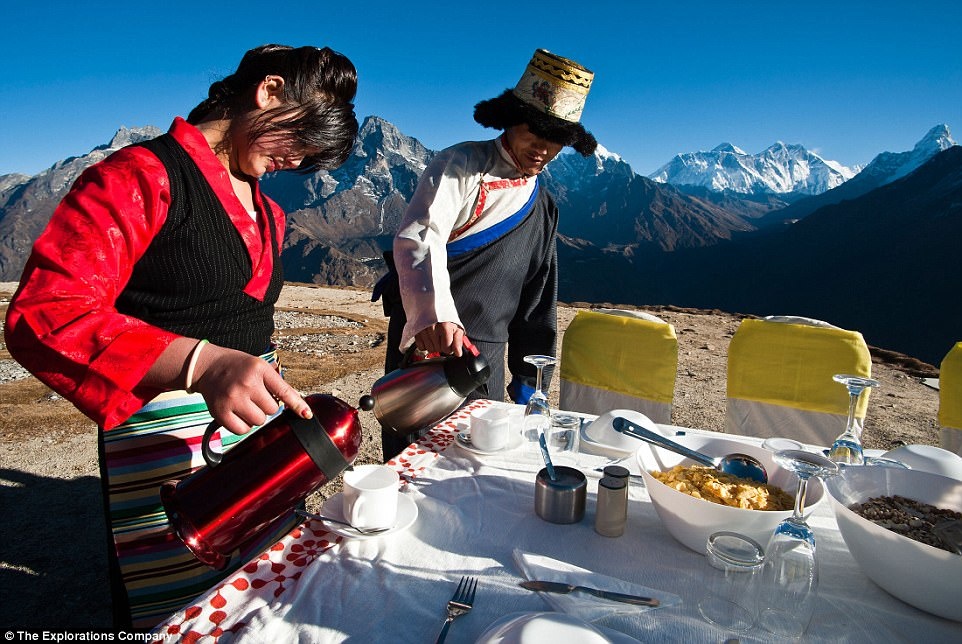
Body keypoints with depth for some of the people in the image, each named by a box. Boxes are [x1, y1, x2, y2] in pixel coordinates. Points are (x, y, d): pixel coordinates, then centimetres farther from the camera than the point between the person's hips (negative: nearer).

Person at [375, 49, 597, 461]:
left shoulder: (542, 207, 14)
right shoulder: (461, 165, -5)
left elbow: (536, 301, 18)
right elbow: (418, 238, -22)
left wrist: (527, 378, 16)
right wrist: (434, 313, -40)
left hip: (487, 360, 5)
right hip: (424, 340, -5)